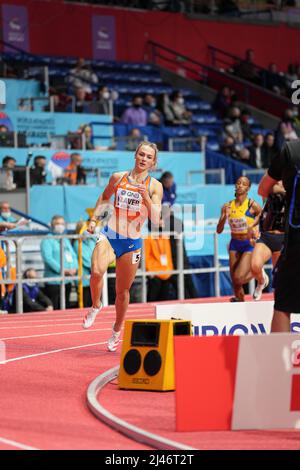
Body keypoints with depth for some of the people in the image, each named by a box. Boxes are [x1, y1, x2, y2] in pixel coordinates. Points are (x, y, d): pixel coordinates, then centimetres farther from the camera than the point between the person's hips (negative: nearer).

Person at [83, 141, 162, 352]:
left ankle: (117, 330, 32)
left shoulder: (155, 186, -4)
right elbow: (104, 197, 20)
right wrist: (94, 219, 12)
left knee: (123, 291, 9)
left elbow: (156, 219, -13)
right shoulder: (118, 177, 1)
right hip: (109, 235, 0)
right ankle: (95, 306, 1)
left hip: (132, 242, 0)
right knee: (97, 272, -28)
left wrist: (145, 196, -24)